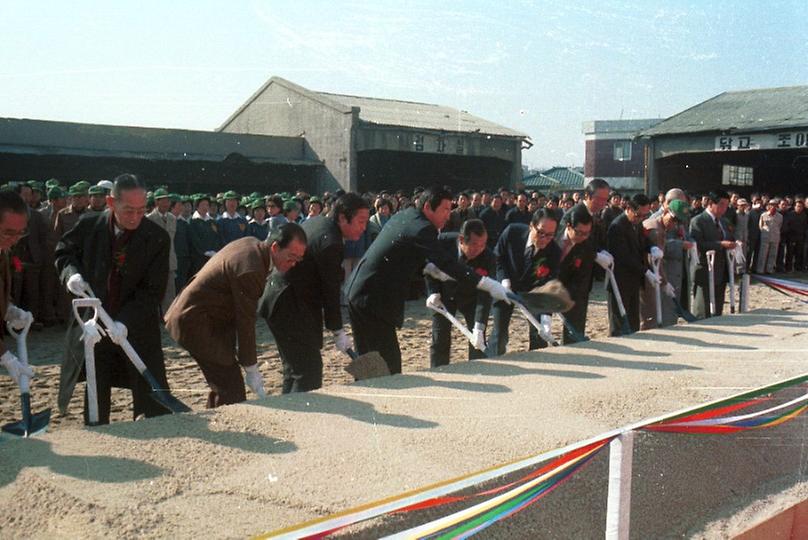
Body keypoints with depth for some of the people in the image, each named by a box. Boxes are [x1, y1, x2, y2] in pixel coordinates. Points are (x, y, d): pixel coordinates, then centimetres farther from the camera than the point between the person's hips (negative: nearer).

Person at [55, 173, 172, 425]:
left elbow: (153, 290, -14)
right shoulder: (88, 226, -6)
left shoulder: (157, 238, -12)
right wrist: (71, 273, -10)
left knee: (152, 404, 2)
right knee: (95, 403, 11)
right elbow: (64, 252, 12)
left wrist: (125, 322, -26)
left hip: (138, 329, -1)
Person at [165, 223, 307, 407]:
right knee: (231, 387, -10)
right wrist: (251, 370, -11)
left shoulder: (253, 244, 3)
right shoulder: (251, 270, -26)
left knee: (223, 384, 17)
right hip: (195, 322, -10)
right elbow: (245, 322, -20)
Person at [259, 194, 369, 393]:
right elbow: (330, 292, -18)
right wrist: (337, 331, -9)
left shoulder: (317, 221, 8)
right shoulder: (331, 244, -22)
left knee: (295, 369, 18)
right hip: (291, 307, -11)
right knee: (309, 371, -8)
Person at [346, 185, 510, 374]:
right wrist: (487, 284, -29)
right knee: (390, 365, -7)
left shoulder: (404, 216, 11)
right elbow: (446, 263, -27)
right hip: (373, 300, -10)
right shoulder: (421, 229, -17)